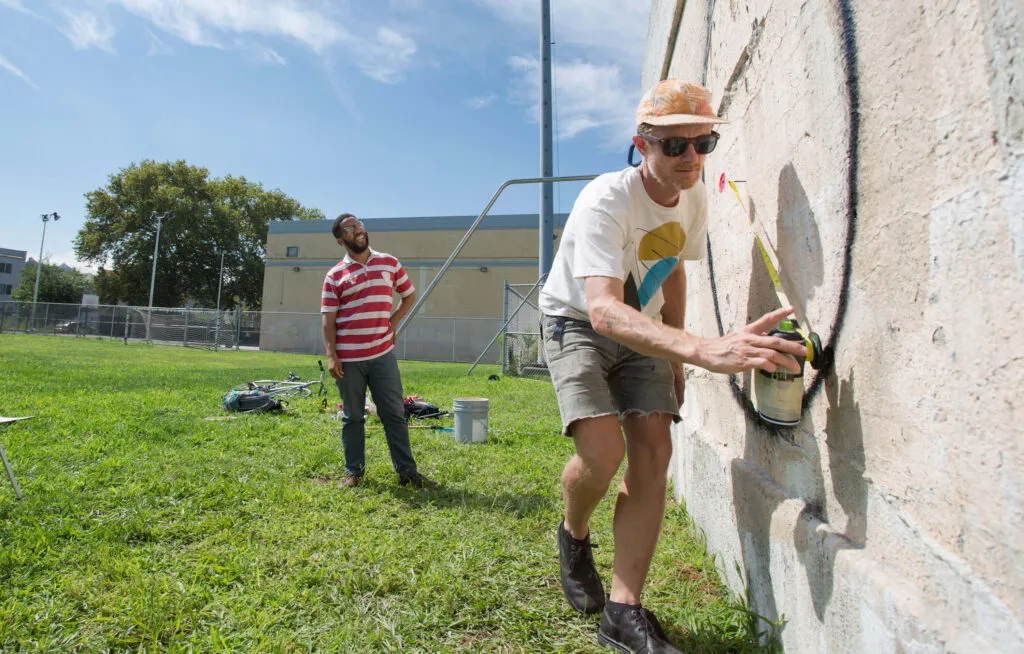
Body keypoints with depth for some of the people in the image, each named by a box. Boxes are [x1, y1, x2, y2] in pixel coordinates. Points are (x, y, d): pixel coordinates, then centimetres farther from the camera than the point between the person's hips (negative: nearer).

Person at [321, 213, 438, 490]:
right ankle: (353, 472, 23)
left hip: (383, 354, 2)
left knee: (394, 413, 5)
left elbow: (410, 295, 18)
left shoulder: (390, 263, 7)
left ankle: (407, 471, 14)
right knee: (352, 417, 10)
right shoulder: (335, 275, 0)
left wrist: (392, 323, 7)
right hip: (348, 358, -1)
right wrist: (331, 355, -12)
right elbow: (328, 319, -3)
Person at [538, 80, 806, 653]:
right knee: (604, 452, -24)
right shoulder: (605, 202, -28)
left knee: (654, 450, -10)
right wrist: (703, 350, -58)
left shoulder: (695, 197, -4)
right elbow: (603, 310, -43)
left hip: (643, 332, 6)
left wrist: (674, 358, 10)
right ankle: (574, 535, 13)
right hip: (576, 323, -5)